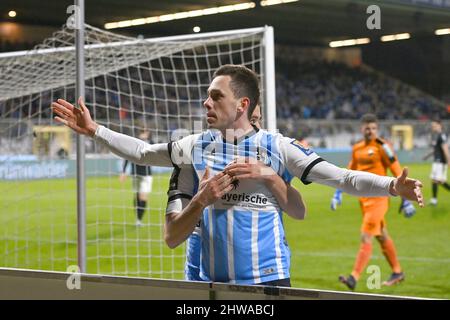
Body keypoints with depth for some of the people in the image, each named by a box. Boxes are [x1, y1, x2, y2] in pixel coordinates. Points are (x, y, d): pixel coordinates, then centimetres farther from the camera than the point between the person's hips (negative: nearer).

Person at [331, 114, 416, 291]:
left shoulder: (382, 146, -10)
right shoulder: (356, 148, 10)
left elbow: (398, 172, -10)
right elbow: (350, 172, 22)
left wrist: (406, 199, -12)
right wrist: (338, 193, 15)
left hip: (378, 198, -7)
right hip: (364, 199, 7)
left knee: (365, 237, -13)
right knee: (382, 236, 17)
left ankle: (354, 278, -16)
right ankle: (397, 272, 31)